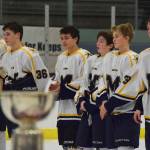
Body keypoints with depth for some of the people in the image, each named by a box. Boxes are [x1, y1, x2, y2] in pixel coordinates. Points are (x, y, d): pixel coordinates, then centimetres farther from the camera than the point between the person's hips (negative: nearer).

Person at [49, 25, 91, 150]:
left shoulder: (83, 56, -10)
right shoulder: (61, 57, 18)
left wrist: (63, 89, -16)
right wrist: (55, 85, 2)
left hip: (77, 106, -9)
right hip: (64, 106, 9)